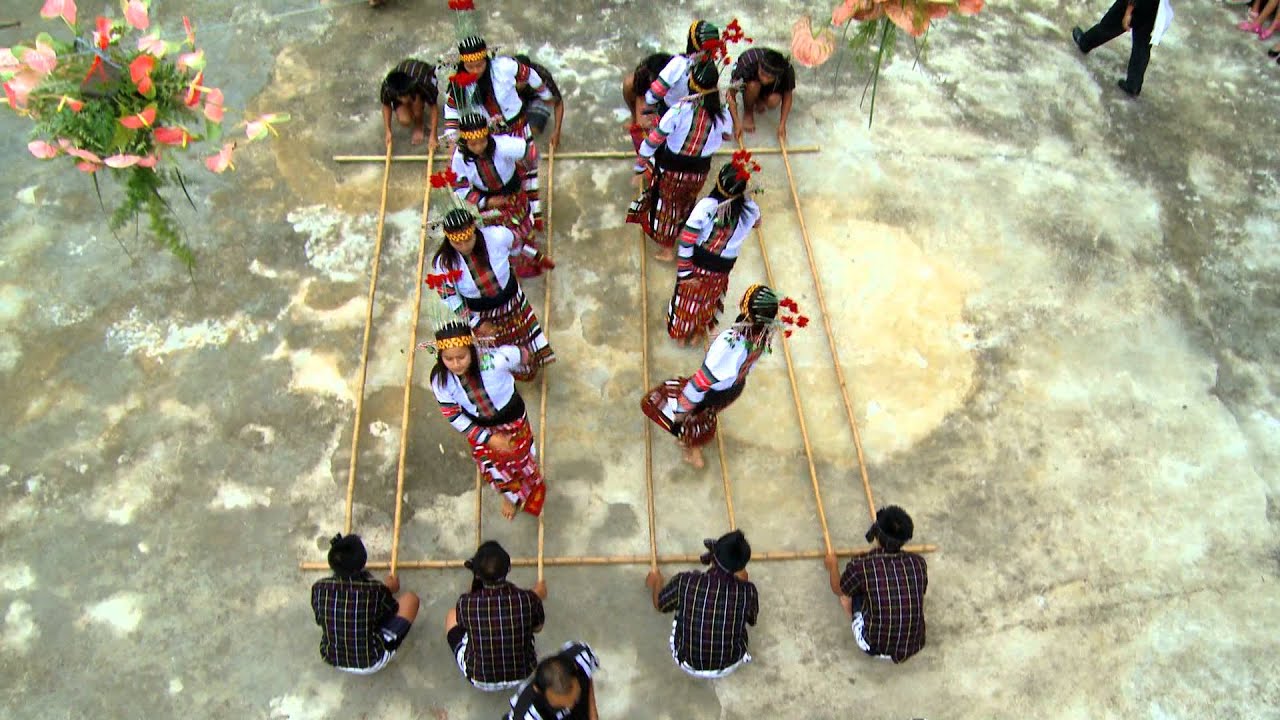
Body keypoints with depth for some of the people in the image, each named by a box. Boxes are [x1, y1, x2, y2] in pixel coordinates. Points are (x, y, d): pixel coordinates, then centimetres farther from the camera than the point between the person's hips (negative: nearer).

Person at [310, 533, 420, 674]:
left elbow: (320, 619, 2)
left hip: (333, 660, 4)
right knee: (410, 599, 4)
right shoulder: (376, 590, -28)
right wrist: (389, 590, 17)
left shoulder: (319, 589, -19)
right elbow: (393, 611, -5)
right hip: (371, 663, -4)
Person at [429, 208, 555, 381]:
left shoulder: (497, 236, -32)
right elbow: (450, 298, -16)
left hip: (511, 299, 1)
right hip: (481, 313, -1)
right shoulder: (444, 263, -31)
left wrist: (541, 259, 10)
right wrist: (477, 323, -17)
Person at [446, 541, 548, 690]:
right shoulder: (529, 600, -26)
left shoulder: (466, 603, -27)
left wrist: (475, 583, 12)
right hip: (521, 676, 1)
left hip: (479, 681, -1)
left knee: (452, 616, 19)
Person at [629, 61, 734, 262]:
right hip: (700, 170, 3)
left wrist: (639, 165, -9)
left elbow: (654, 140, -20)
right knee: (686, 204, 27)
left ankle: (666, 249, 32)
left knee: (667, 204, 19)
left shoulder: (680, 110, -26)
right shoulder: (722, 114, -16)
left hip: (672, 168, -3)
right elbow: (727, 135, 8)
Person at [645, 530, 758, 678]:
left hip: (687, 665, 0)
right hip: (729, 666, 0)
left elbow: (659, 605, -4)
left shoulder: (685, 582, -27)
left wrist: (655, 583, 19)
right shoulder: (748, 591, -26)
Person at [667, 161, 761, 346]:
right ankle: (699, 332, 51)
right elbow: (756, 222, 8)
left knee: (689, 296, 25)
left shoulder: (706, 206, -26)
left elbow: (686, 242, -24)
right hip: (721, 268, 1)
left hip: (697, 261, -1)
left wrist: (685, 272, -15)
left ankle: (680, 332, 47)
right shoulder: (750, 210, -19)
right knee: (710, 299, 29)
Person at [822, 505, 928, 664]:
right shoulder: (918, 563, -9)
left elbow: (838, 590, 4)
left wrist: (833, 566, 26)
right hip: (913, 648, 3)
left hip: (874, 648, -2)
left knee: (847, 591, 13)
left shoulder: (861, 566, -18)